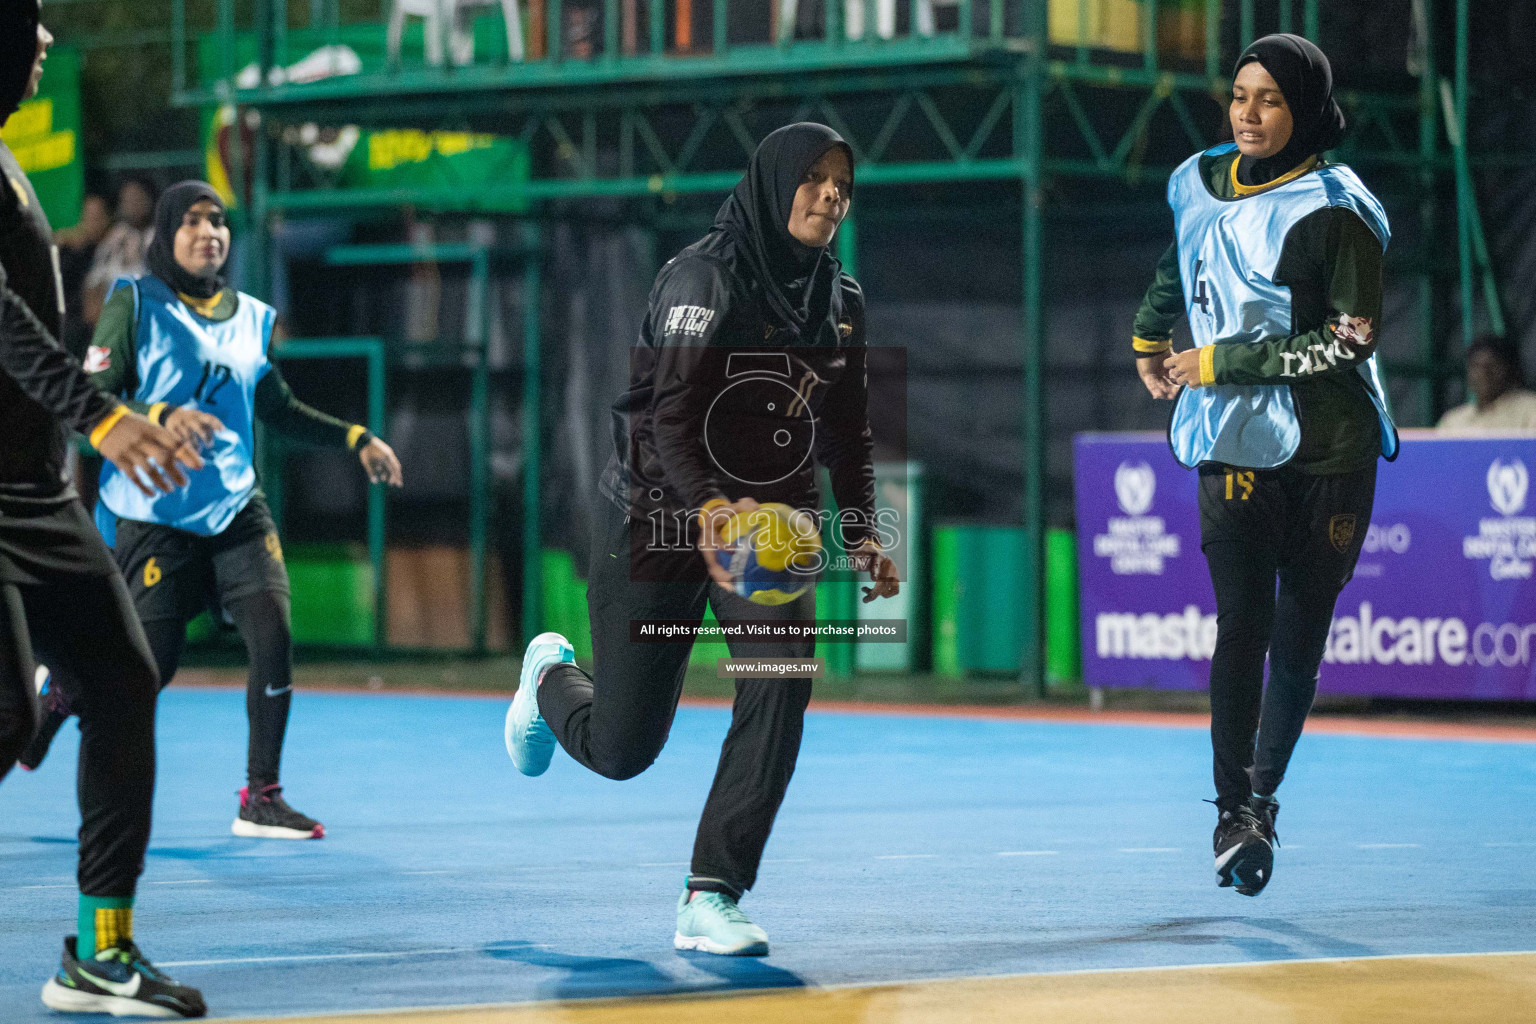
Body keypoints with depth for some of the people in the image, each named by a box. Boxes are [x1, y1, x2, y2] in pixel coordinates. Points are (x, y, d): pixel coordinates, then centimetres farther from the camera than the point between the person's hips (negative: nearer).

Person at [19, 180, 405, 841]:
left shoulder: (250, 317, 13)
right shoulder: (136, 304, -2)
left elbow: (279, 409, 25)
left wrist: (356, 439, 16)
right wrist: (162, 416, -27)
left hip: (235, 507, 5)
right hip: (158, 515, -4)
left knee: (273, 630, -14)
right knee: (149, 666, -4)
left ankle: (261, 798, -2)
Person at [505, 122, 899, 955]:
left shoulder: (840, 301, 5)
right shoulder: (704, 277, -16)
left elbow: (847, 435, 17)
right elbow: (671, 416, -26)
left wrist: (862, 535, 7)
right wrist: (709, 509, -42)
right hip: (659, 514, -5)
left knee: (781, 684, -22)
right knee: (619, 750, 2)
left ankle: (709, 902, -14)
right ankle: (551, 675, 42)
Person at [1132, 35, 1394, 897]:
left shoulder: (1334, 210, -10)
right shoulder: (1201, 185, 5)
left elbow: (1350, 341, -15)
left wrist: (1222, 363, -15)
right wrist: (1151, 339, 33)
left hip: (1332, 447, -2)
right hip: (1237, 444, 2)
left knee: (1300, 639, 5)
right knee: (1243, 624, -12)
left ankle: (1263, 793, 22)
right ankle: (1235, 813, -9)